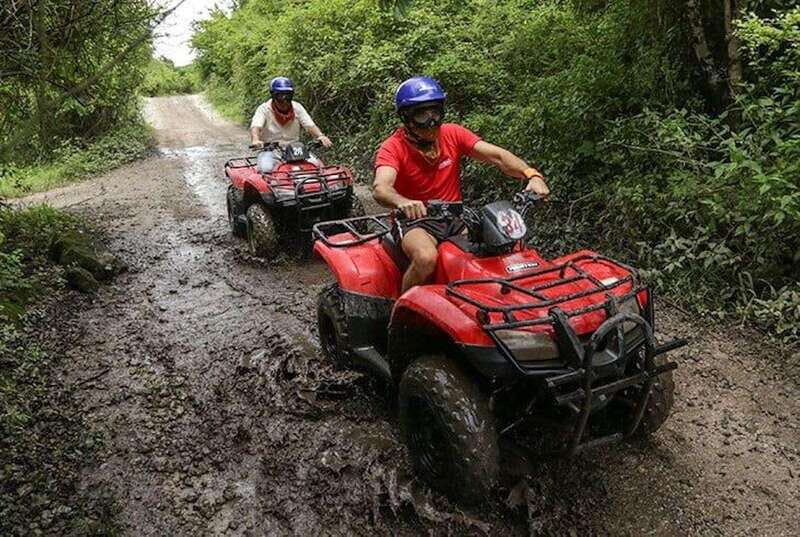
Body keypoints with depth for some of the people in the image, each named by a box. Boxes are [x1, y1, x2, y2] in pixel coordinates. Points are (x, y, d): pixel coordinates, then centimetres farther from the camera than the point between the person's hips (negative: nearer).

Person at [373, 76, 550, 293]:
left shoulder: (452, 134, 0)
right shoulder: (393, 148, -12)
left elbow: (497, 155, -9)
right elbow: (380, 188, -31)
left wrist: (532, 175, -28)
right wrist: (403, 203, -55)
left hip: (455, 217, 4)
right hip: (416, 221, -4)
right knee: (426, 258, -36)